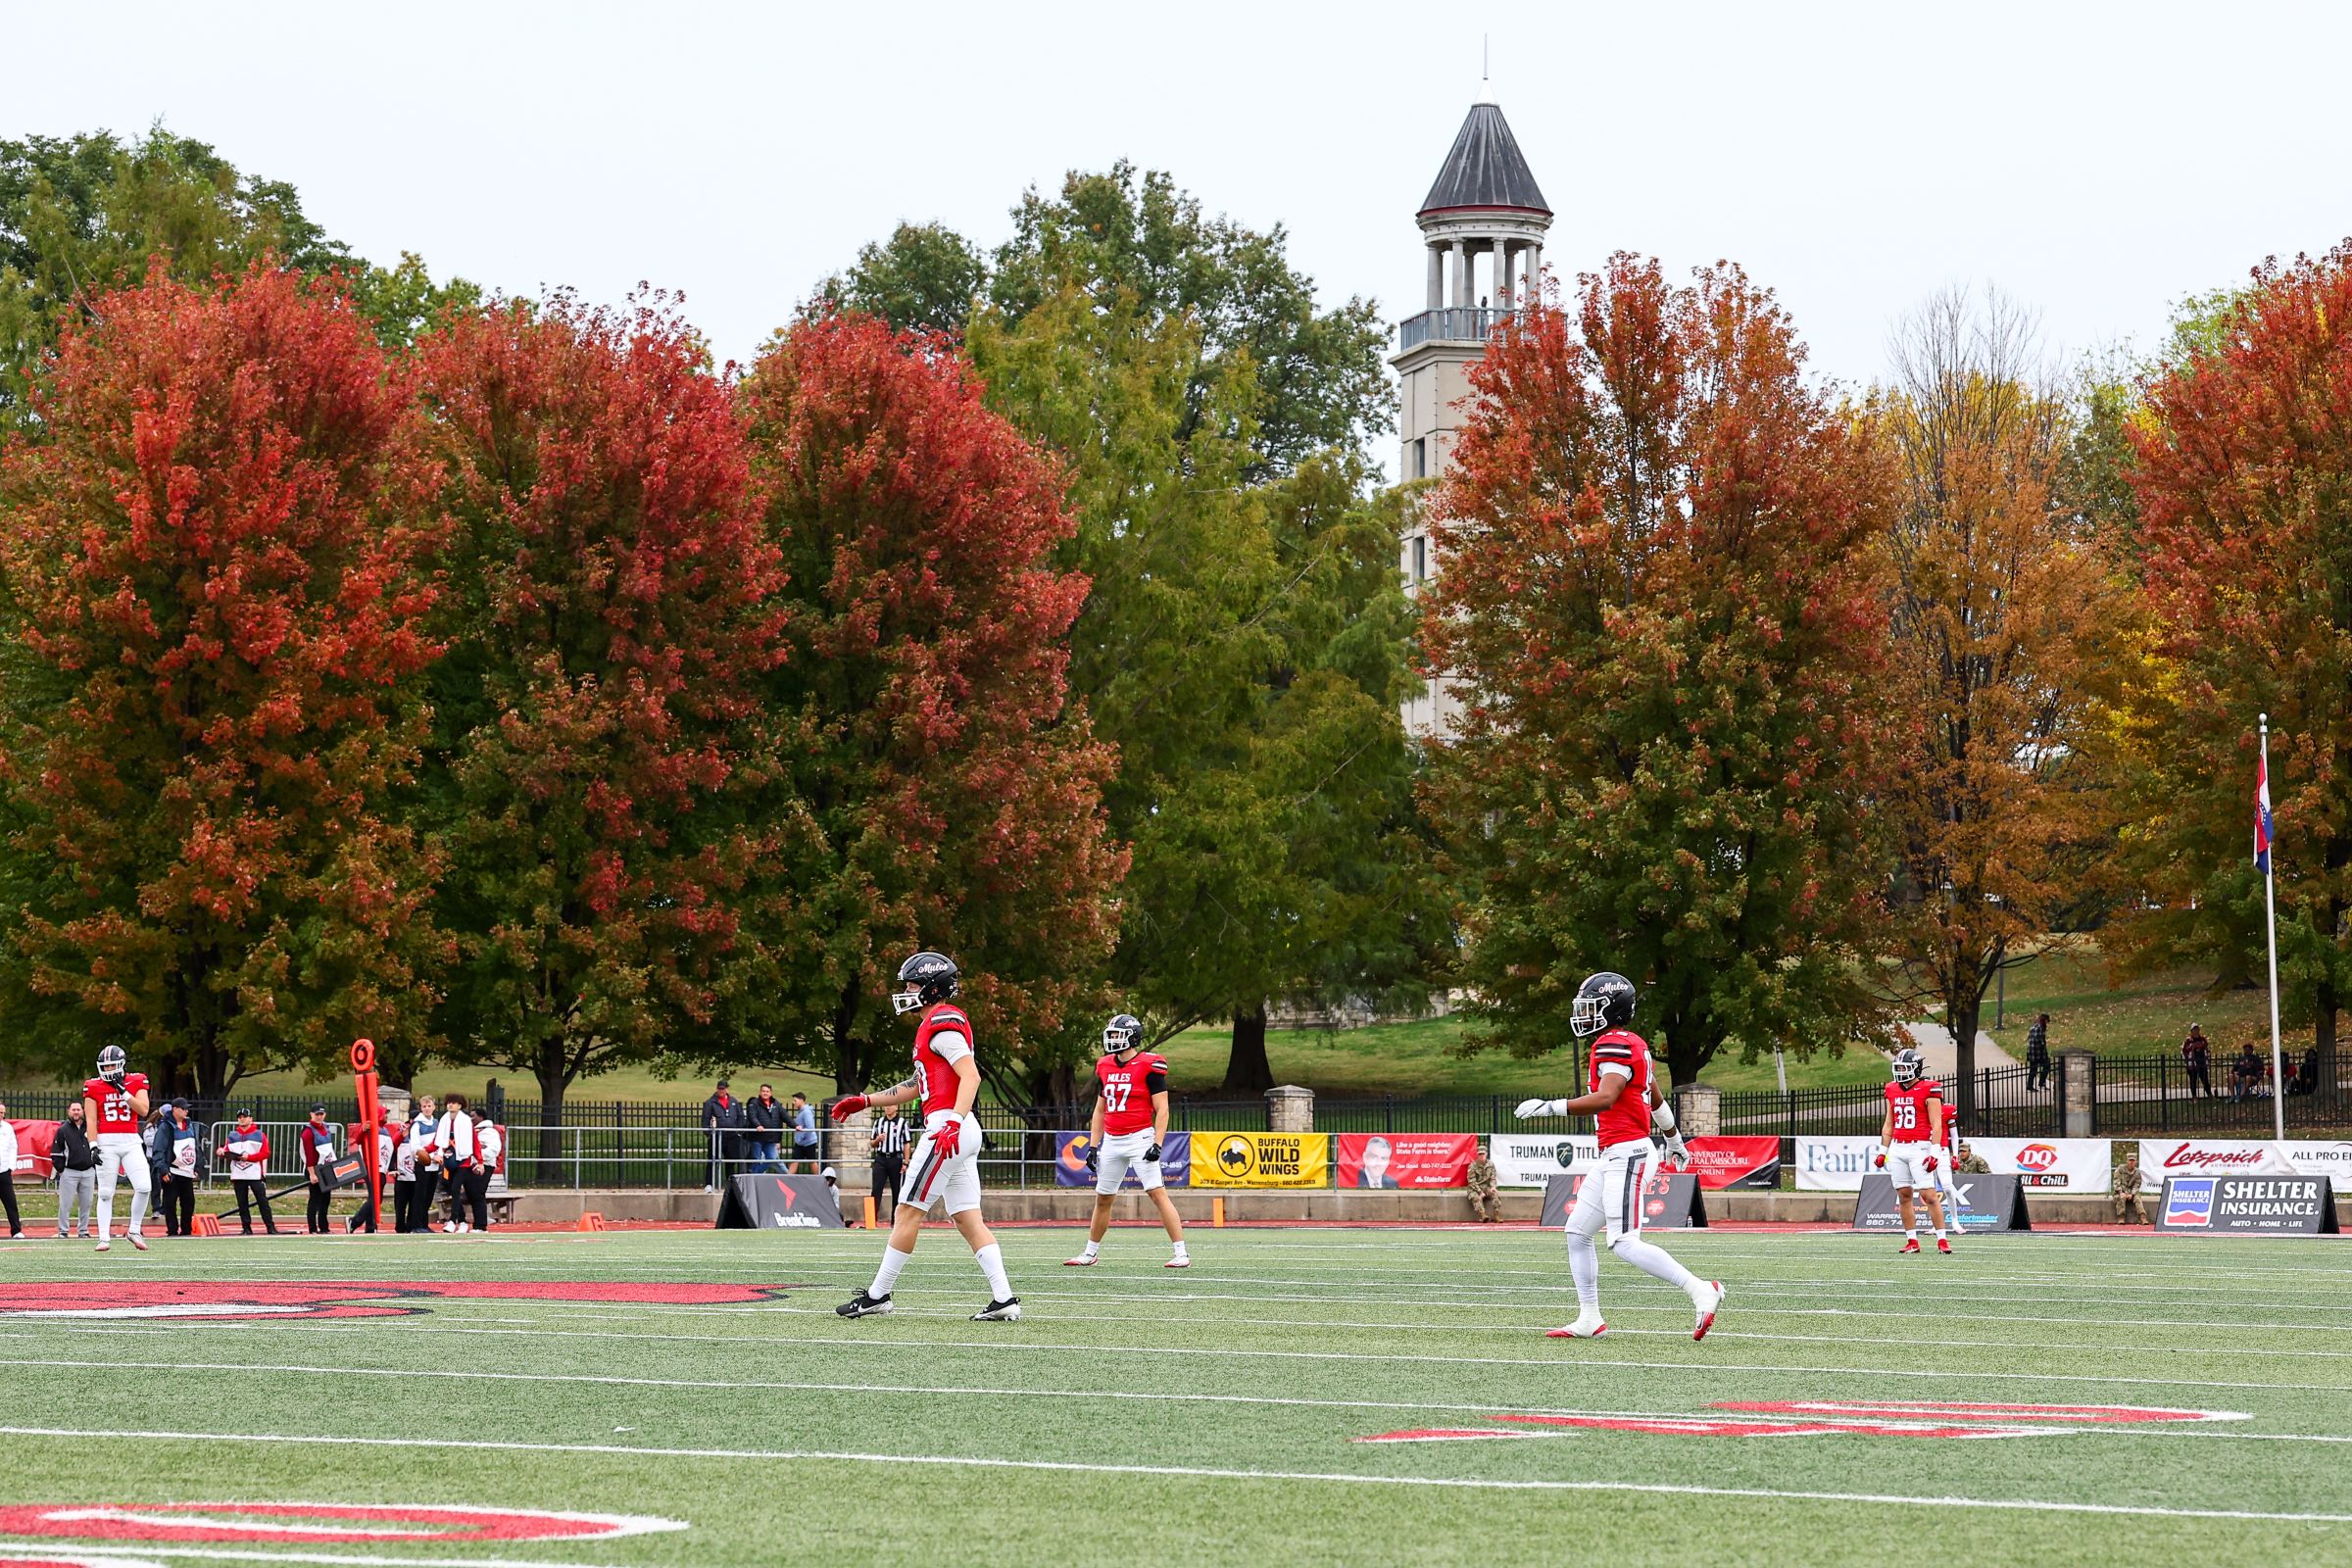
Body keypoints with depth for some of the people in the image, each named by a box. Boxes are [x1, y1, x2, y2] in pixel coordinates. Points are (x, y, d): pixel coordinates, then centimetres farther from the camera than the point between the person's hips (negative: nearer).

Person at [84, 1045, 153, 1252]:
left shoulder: (136, 1082, 5)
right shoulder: (94, 1087, 3)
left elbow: (143, 1110, -7)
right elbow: (91, 1119, 0)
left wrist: (123, 1091, -13)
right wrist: (93, 1145, -9)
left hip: (131, 1142, 1)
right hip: (106, 1142, -1)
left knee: (144, 1187, -12)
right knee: (105, 1193, 0)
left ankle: (134, 1230, 4)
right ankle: (104, 1237, 5)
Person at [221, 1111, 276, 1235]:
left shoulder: (259, 1134, 5)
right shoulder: (232, 1135, 16)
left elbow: (265, 1153, -4)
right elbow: (226, 1151, 9)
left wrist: (249, 1157, -15)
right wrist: (222, 1151, -15)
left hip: (255, 1174, -3)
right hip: (238, 1175, 3)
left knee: (262, 1200, -6)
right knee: (242, 1203, 2)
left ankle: (270, 1227, -5)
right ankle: (247, 1228, 7)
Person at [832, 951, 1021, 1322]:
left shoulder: (942, 1022, -10)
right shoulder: (935, 1024, 22)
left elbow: (971, 1076, -20)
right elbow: (918, 1086, 30)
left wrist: (953, 1123, -31)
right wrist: (864, 1101, 31)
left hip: (947, 1128, -10)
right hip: (960, 1134, 10)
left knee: (908, 1213, -3)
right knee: (968, 1219, 6)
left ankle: (877, 1295, 3)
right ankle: (1003, 1299, -2)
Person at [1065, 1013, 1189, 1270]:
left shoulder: (1148, 1066, -9)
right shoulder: (1105, 1067, 11)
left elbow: (1162, 1109, -10)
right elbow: (1100, 1109, 19)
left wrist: (1157, 1144, -18)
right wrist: (1093, 1147, 14)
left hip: (1139, 1139, -6)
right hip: (1111, 1141, 7)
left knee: (1157, 1193, -13)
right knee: (1103, 1199, 13)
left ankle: (1181, 1253, -12)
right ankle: (1090, 1253, 26)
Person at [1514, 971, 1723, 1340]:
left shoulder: (1614, 1045, -15)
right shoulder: (1633, 1044, 16)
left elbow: (1604, 1099, -29)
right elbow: (1657, 1099, 29)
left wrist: (1549, 1107, -28)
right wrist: (1675, 1140, 42)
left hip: (1627, 1153, -10)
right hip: (1615, 1156, 10)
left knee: (1625, 1244, -15)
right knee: (1577, 1233, 12)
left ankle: (1701, 1291, -14)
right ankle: (1589, 1320, 15)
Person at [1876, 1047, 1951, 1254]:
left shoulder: (1928, 1090, -7)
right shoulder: (1892, 1091, 12)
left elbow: (1936, 1124, -9)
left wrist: (1934, 1152, -16)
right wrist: (1883, 1150, 16)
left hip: (1919, 1147, -6)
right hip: (1897, 1149, 6)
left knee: (1929, 1195, -10)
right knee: (1904, 1196, 4)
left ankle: (1942, 1239, -7)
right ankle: (1912, 1241, 9)